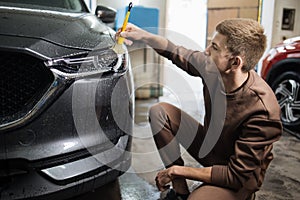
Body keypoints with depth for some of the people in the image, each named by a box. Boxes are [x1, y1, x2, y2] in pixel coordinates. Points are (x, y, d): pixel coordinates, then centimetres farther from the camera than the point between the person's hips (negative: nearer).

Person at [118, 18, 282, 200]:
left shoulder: (261, 111, -34)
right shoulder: (212, 67, -16)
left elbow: (239, 176, -27)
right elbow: (178, 53, 4)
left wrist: (177, 171, -22)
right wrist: (142, 35, -8)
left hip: (240, 179, -6)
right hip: (210, 144, 7)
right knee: (159, 111, -6)